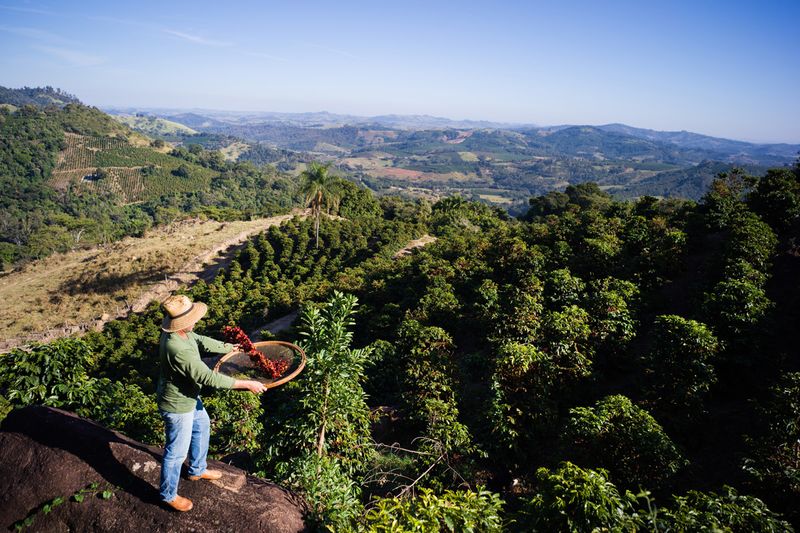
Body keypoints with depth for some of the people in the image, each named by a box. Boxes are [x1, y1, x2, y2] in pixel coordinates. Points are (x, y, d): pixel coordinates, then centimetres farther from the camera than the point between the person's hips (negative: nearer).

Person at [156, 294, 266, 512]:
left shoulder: (181, 332, -12)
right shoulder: (178, 349, -40)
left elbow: (202, 341, 9)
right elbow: (209, 378, -37)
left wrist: (231, 348, 13)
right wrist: (246, 384, -31)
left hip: (188, 396, 10)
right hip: (177, 406, -10)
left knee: (202, 427, 29)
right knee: (177, 452, 11)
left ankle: (197, 470, 52)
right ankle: (169, 495, 35)